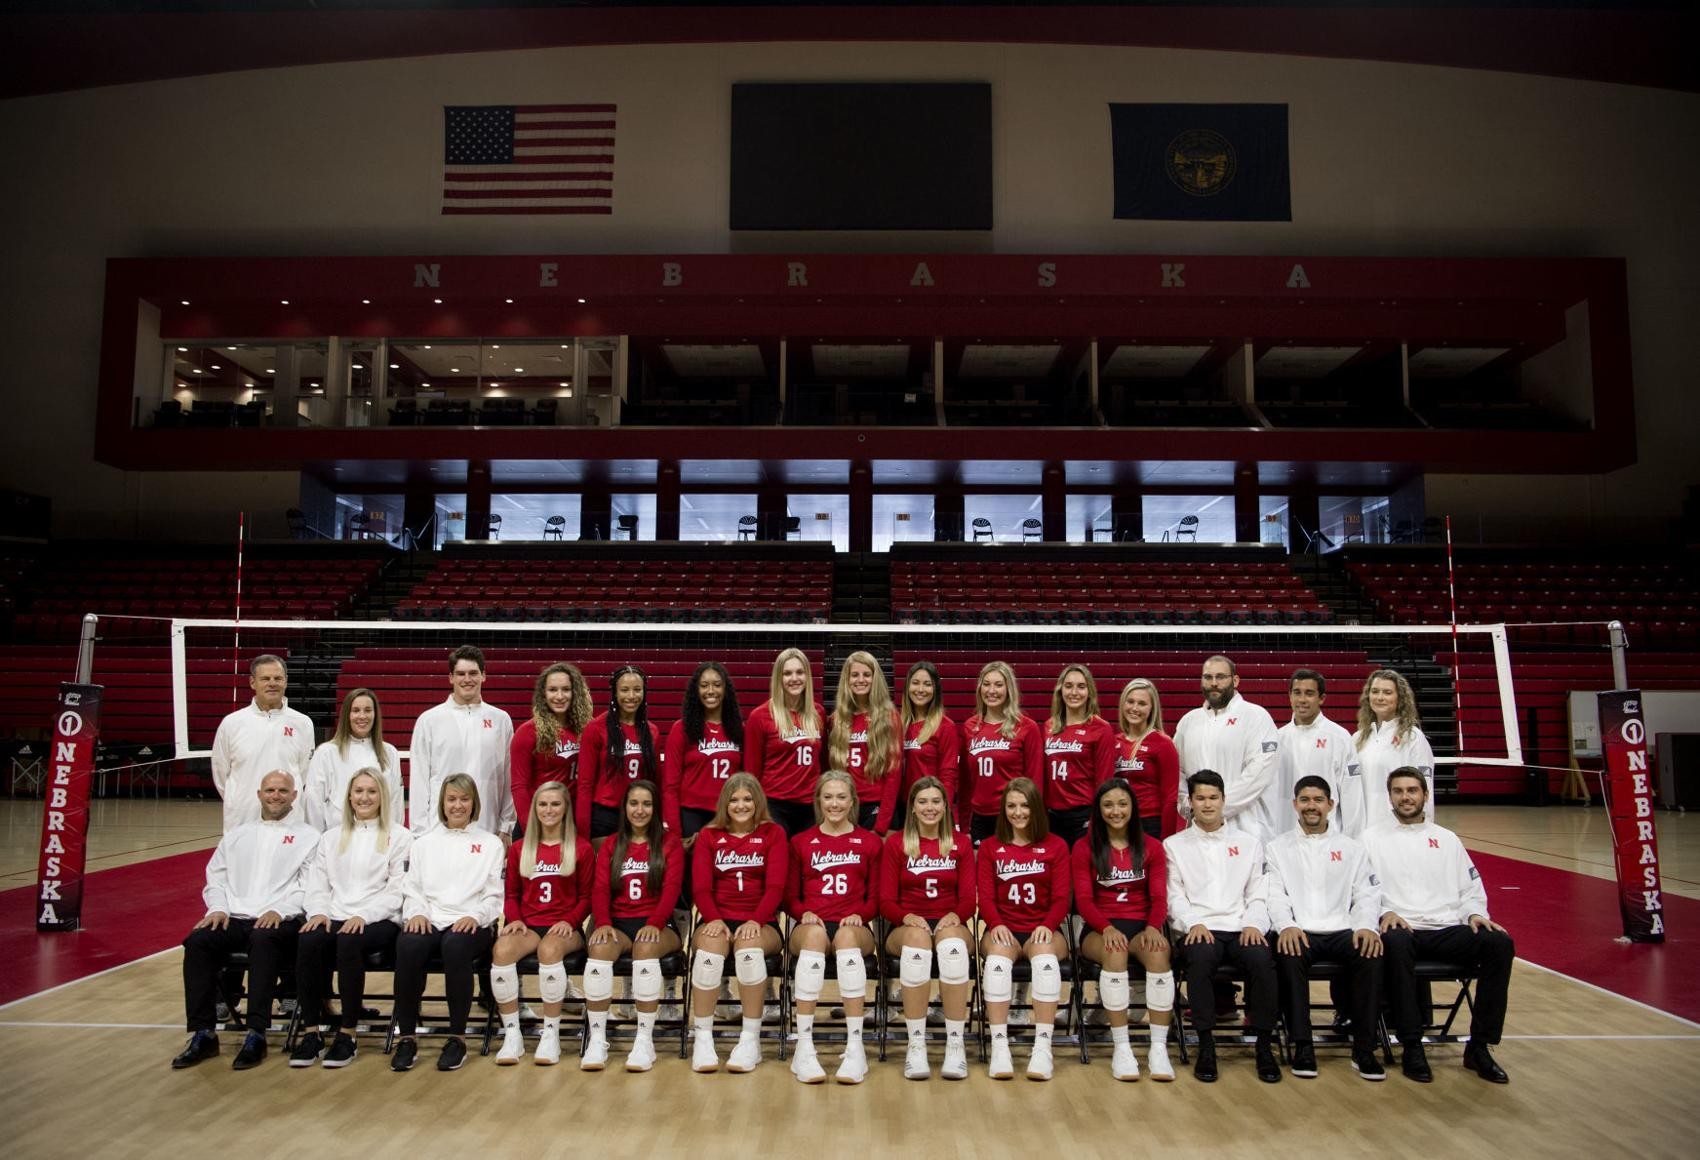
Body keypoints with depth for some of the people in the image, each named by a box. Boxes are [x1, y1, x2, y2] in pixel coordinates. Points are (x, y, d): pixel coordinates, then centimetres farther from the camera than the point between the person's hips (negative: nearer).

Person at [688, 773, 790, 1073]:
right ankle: (703, 1039, -27)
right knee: (710, 945, -34)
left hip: (760, 924, -1)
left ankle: (751, 1039, -27)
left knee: (749, 945, -36)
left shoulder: (773, 833, 9)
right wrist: (714, 919, -17)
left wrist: (755, 921, -19)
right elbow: (701, 887, 3)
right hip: (718, 920, 1)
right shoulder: (708, 835, 13)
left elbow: (775, 886, -2)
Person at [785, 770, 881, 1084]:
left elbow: (875, 898, 12)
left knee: (846, 934, -38)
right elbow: (790, 896, 14)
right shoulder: (801, 842, 15)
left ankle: (855, 1047, -42)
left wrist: (859, 915, -8)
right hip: (810, 926, 0)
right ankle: (804, 1047, -42)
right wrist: (804, 913, -7)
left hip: (854, 927, 0)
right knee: (816, 932, -38)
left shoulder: (869, 842, 14)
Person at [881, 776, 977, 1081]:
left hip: (950, 925, 1)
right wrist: (906, 917, -17)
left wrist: (955, 915, -16)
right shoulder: (896, 843, 9)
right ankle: (915, 1044, -37)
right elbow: (886, 901, 4)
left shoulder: (960, 844, 13)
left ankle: (956, 1044, -37)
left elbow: (968, 899, 7)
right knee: (918, 937, -38)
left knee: (951, 939, -37)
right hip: (908, 928, -1)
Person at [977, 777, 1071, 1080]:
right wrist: (996, 924, -17)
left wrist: (1047, 926, -16)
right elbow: (985, 896, 4)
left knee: (1045, 954, -36)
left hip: (1042, 929, 0)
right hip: (1003, 928, 0)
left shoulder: (1056, 846, 11)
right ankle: (999, 1046, -37)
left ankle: (1042, 1046, -36)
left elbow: (1061, 898, 4)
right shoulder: (989, 847, 13)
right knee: (998, 955, -35)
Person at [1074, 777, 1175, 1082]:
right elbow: (1084, 900, -2)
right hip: (1100, 929, -1)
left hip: (1142, 925, 1)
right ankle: (1120, 1047, -31)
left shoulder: (1151, 847, 11)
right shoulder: (1085, 848, 6)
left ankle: (1159, 1048, -29)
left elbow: (1159, 897, 3)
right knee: (1115, 952, -36)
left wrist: (1153, 927, -18)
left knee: (1158, 951, -33)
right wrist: (1107, 928, -22)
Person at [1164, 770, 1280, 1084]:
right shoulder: (1174, 845, 16)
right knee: (1198, 959, -35)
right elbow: (1174, 896, 7)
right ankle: (1206, 1045, -22)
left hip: (1241, 928, 1)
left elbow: (1258, 895, 14)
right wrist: (1193, 923, -12)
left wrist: (1254, 923, -6)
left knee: (1261, 960, -32)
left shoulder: (1248, 843, 21)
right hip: (1198, 928, -1)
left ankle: (1264, 1046, -16)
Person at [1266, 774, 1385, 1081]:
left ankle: (1363, 1049, -19)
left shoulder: (1350, 847, 17)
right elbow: (1275, 895, 2)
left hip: (1342, 930, 2)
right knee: (1288, 956, -35)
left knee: (1372, 955, -30)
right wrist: (1286, 926, -19)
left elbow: (1367, 894, 9)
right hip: (1299, 932, -1)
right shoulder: (1278, 847, 12)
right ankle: (1302, 1045, -24)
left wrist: (1367, 926, -12)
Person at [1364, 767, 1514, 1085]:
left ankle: (1479, 1046, -16)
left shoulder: (1447, 839, 23)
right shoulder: (1373, 837, 12)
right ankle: (1411, 1046, -28)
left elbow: (1471, 888, 20)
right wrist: (1384, 912, -16)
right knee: (1395, 944, -39)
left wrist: (1475, 912, -1)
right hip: (1401, 927, -3)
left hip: (1448, 929, 3)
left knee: (1500, 943, -25)